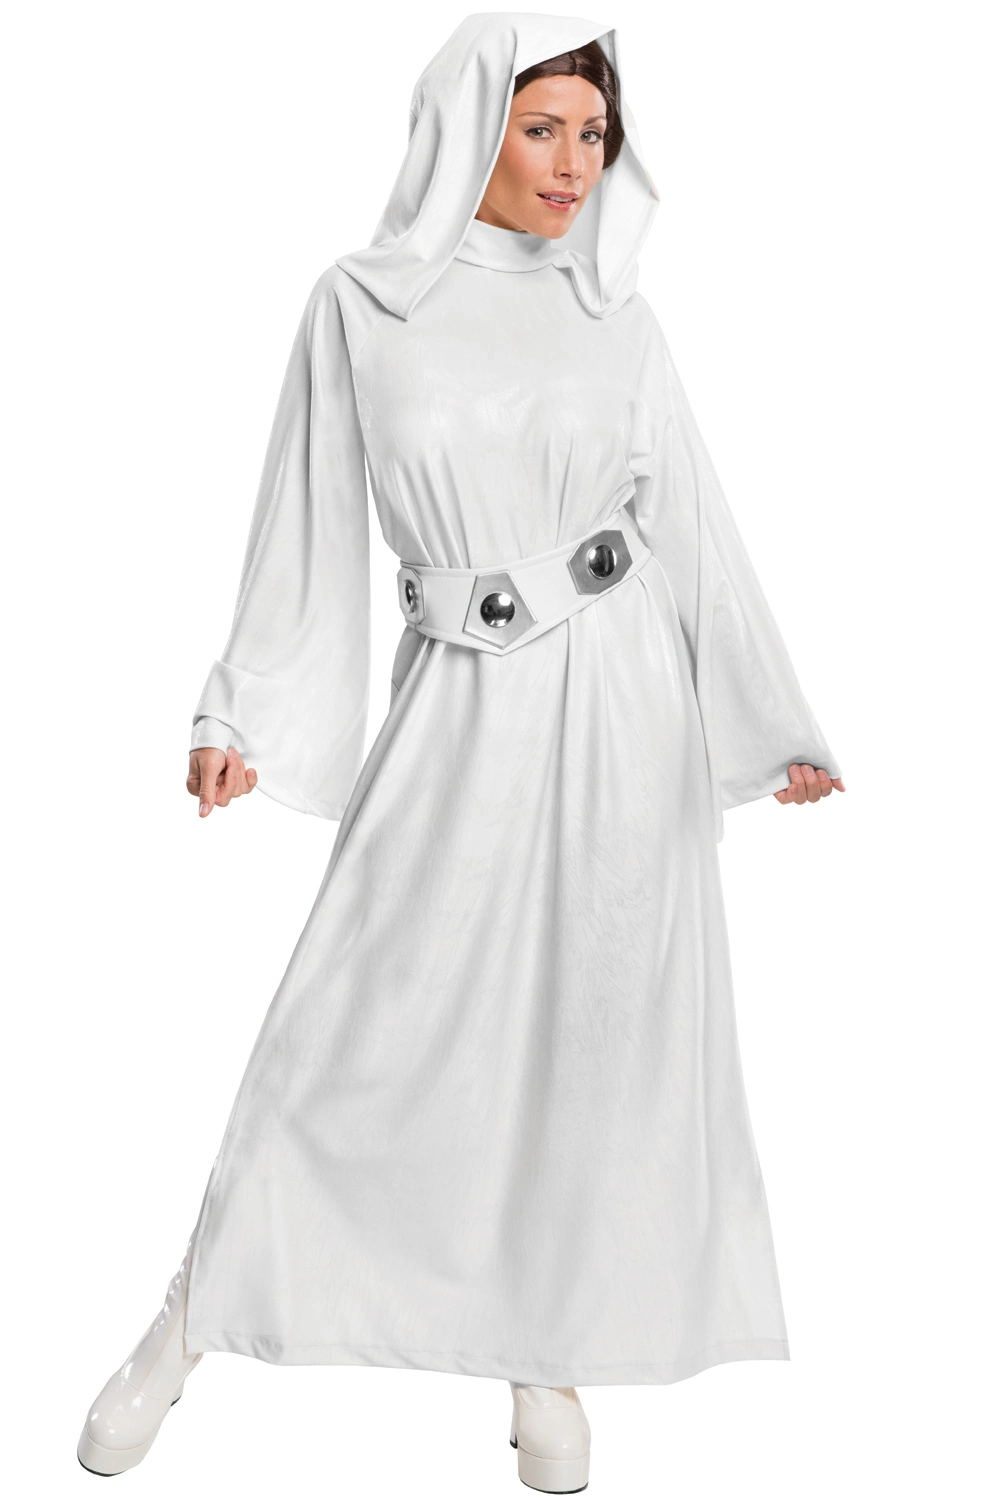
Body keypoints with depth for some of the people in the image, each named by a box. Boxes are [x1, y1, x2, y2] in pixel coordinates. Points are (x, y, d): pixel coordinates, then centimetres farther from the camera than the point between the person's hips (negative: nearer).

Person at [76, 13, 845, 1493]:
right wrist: (242, 720, 1)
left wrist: (773, 726, 7)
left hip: (623, 702, 2)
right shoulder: (362, 305, 1)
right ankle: (197, 1318, 21)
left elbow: (695, 525, 7)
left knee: (601, 1031, 7)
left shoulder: (616, 316, 6)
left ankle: (545, 1352, 26)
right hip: (463, 711, -2)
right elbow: (310, 527, 3)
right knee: (363, 1017, 1)